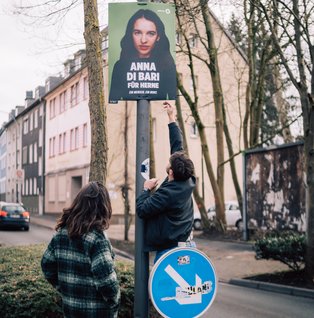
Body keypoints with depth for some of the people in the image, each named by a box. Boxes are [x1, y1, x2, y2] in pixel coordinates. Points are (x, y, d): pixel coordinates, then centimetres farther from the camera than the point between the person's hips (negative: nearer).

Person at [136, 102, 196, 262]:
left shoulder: (167, 193, -21)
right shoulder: (187, 181, 0)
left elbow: (142, 210, -15)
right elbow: (178, 147, 9)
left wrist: (146, 189, 0)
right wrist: (171, 118, 17)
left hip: (168, 248, -8)